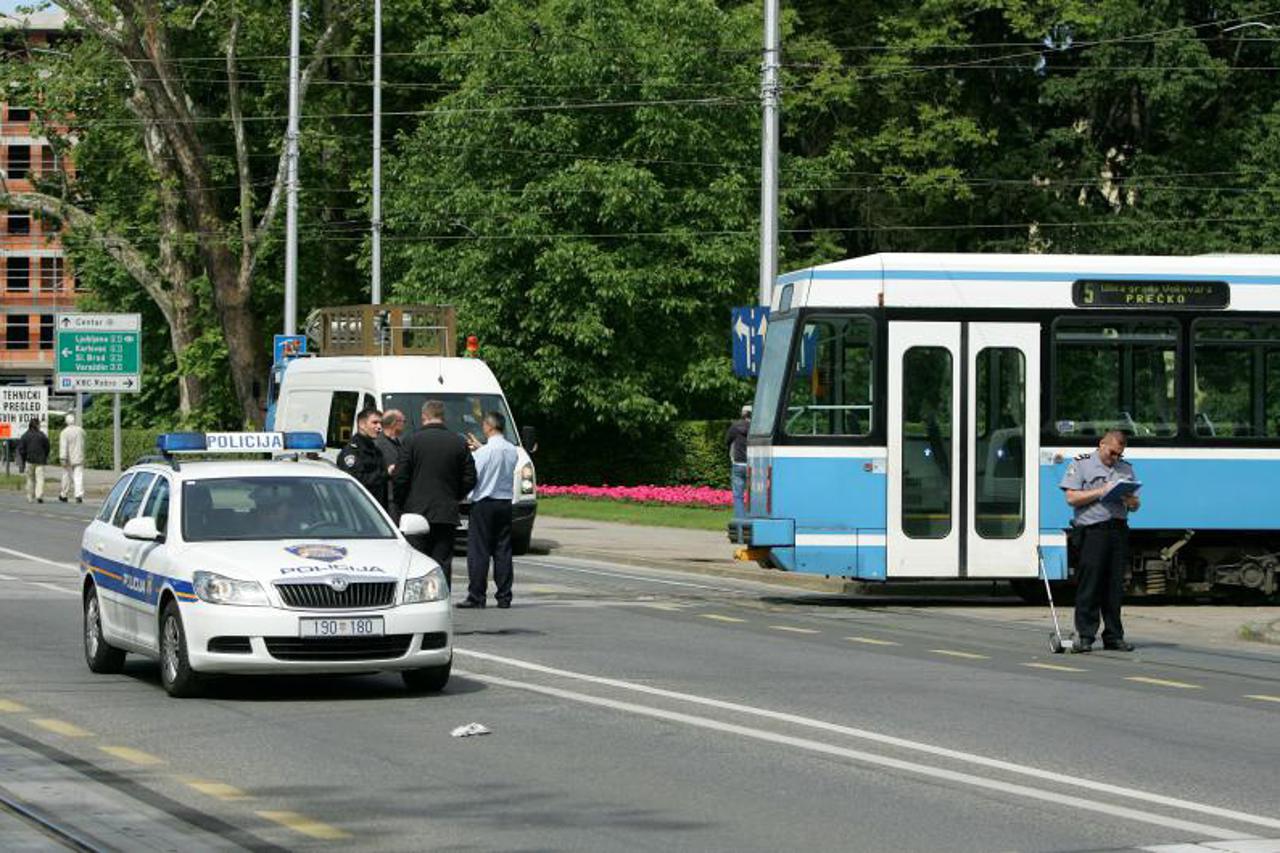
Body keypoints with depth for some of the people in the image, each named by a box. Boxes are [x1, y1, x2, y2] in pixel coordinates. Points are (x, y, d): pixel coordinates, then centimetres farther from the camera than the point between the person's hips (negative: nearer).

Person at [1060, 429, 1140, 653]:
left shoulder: (1125, 468, 19)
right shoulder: (1081, 464, 5)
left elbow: (1135, 504, 20)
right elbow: (1072, 498, -5)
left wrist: (1131, 502, -4)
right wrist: (1100, 492, -11)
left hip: (1118, 530, 5)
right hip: (1092, 531, -5)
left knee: (1115, 586, 5)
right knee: (1089, 585, -7)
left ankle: (1114, 636, 10)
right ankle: (1084, 636, -4)